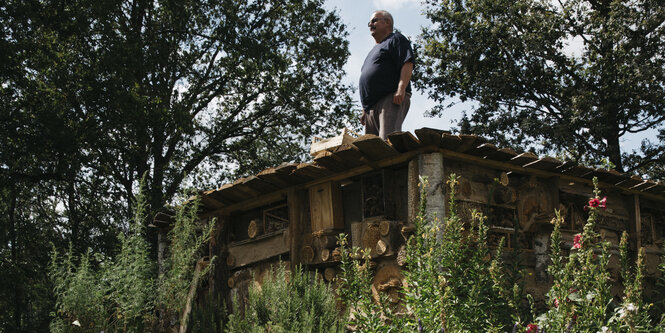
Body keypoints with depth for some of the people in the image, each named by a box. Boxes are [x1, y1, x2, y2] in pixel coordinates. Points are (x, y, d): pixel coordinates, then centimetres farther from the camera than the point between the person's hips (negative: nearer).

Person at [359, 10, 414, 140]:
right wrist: (364, 111, 25)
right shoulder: (375, 50, 35)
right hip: (371, 107, 9)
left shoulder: (396, 39, 9)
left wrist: (401, 88, -23)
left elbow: (407, 64, -7)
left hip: (391, 100, -9)